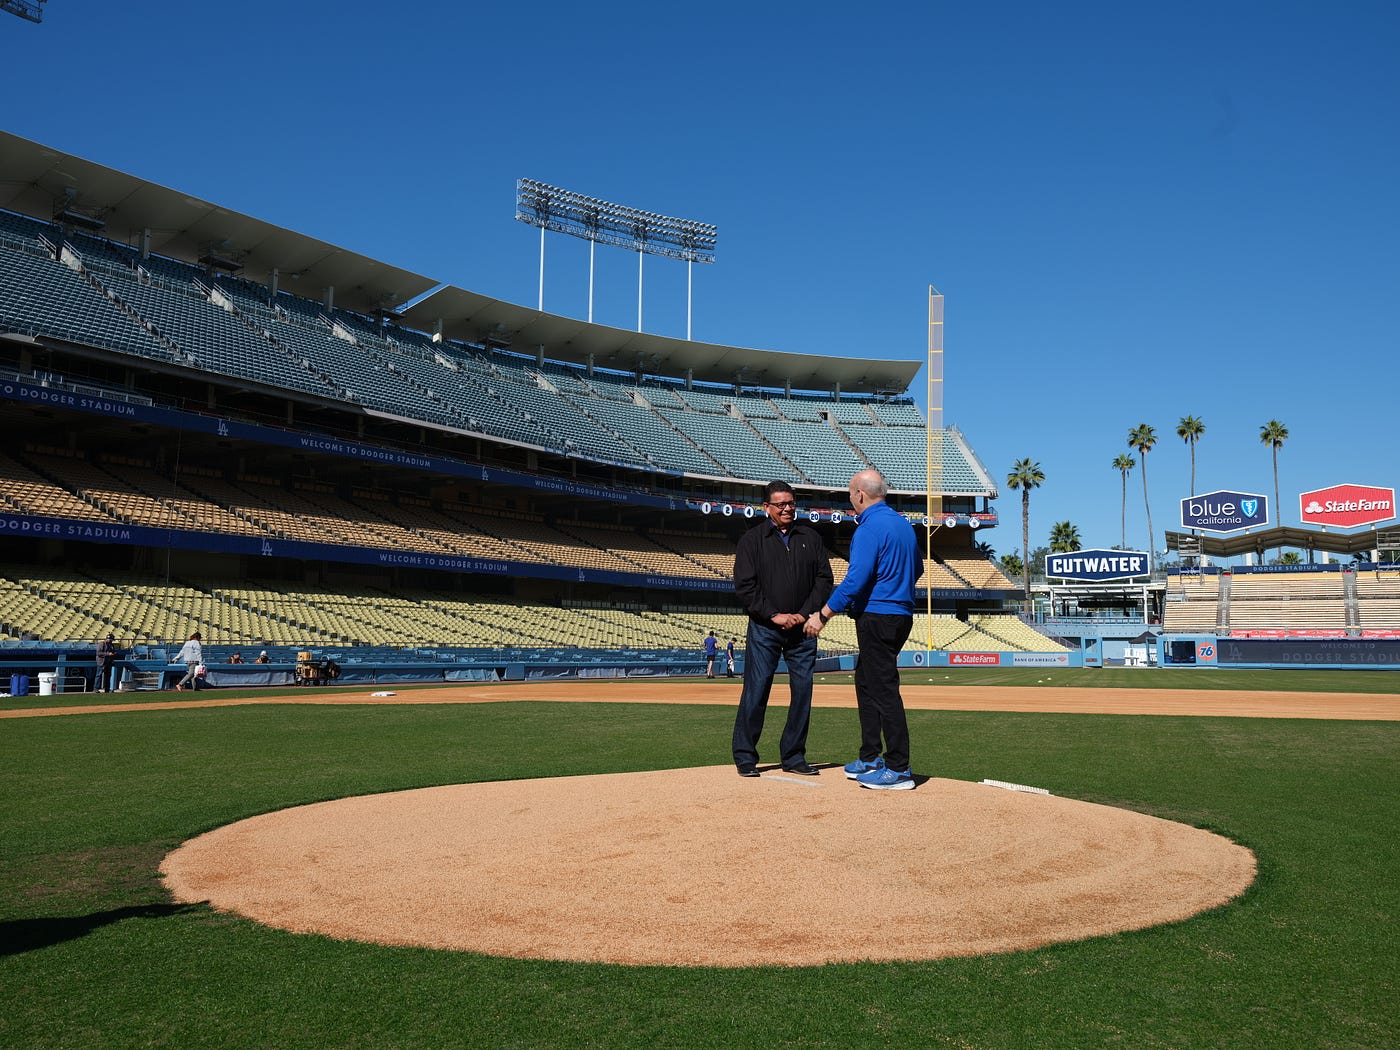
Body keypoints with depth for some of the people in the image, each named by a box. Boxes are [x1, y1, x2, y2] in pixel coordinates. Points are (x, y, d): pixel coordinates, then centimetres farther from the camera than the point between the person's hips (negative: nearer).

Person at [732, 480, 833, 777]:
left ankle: (793, 756, 13)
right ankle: (745, 756, 5)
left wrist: (805, 613, -4)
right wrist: (774, 615, -12)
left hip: (803, 627, 3)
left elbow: (824, 578, 9)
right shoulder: (752, 540, 2)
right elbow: (744, 586, -4)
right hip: (764, 629, -3)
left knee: (803, 690, 3)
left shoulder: (810, 537, 12)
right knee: (756, 689, -5)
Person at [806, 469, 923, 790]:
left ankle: (899, 770, -3)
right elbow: (917, 569, 22)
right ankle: (870, 759, 24)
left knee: (884, 690, -6)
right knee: (866, 683, 18)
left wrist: (823, 615, -19)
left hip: (877, 617, -10)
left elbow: (855, 580, -22)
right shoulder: (904, 524, 13)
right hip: (902, 615, 10)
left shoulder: (870, 528, -15)